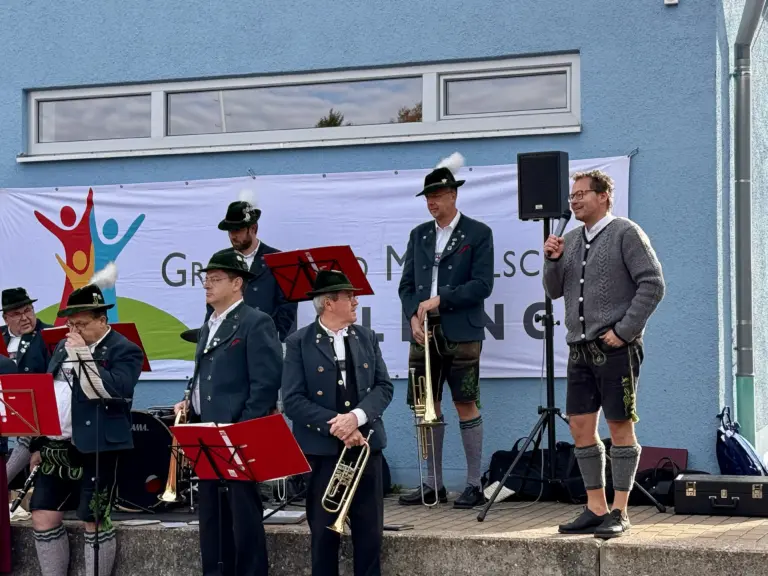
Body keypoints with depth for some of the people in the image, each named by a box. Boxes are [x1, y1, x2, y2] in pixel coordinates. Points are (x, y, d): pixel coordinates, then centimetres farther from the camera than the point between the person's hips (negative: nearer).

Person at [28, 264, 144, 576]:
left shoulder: (125, 350, -7)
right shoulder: (64, 347, 15)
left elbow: (116, 391, -23)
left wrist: (84, 355, -20)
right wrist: (38, 444, 15)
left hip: (96, 450, -7)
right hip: (56, 448, 7)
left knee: (95, 523, -2)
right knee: (43, 519, 7)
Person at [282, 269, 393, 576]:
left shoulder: (367, 338, 10)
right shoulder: (299, 343, -3)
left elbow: (384, 386, 4)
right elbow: (293, 400, -9)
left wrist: (357, 416, -13)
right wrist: (335, 426, -16)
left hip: (366, 446, 3)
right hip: (322, 450, -3)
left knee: (370, 531, 5)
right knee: (324, 531, 4)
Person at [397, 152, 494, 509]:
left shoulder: (478, 234, 1)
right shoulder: (419, 235, 16)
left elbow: (481, 285, -8)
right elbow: (407, 284, 14)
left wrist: (440, 300, -14)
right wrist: (414, 316, -4)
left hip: (461, 333, -5)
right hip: (424, 333, 5)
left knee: (466, 404, -4)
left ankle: (474, 486, 3)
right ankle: (433, 485, 14)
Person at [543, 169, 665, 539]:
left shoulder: (625, 233, -4)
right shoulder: (571, 240, 15)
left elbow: (652, 285, -11)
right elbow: (554, 291, 18)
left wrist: (624, 330, -15)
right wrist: (552, 260, 0)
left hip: (615, 348, -7)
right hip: (580, 349, 7)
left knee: (620, 427, -1)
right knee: (581, 427, 6)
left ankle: (619, 513, 4)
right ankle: (596, 509, 15)